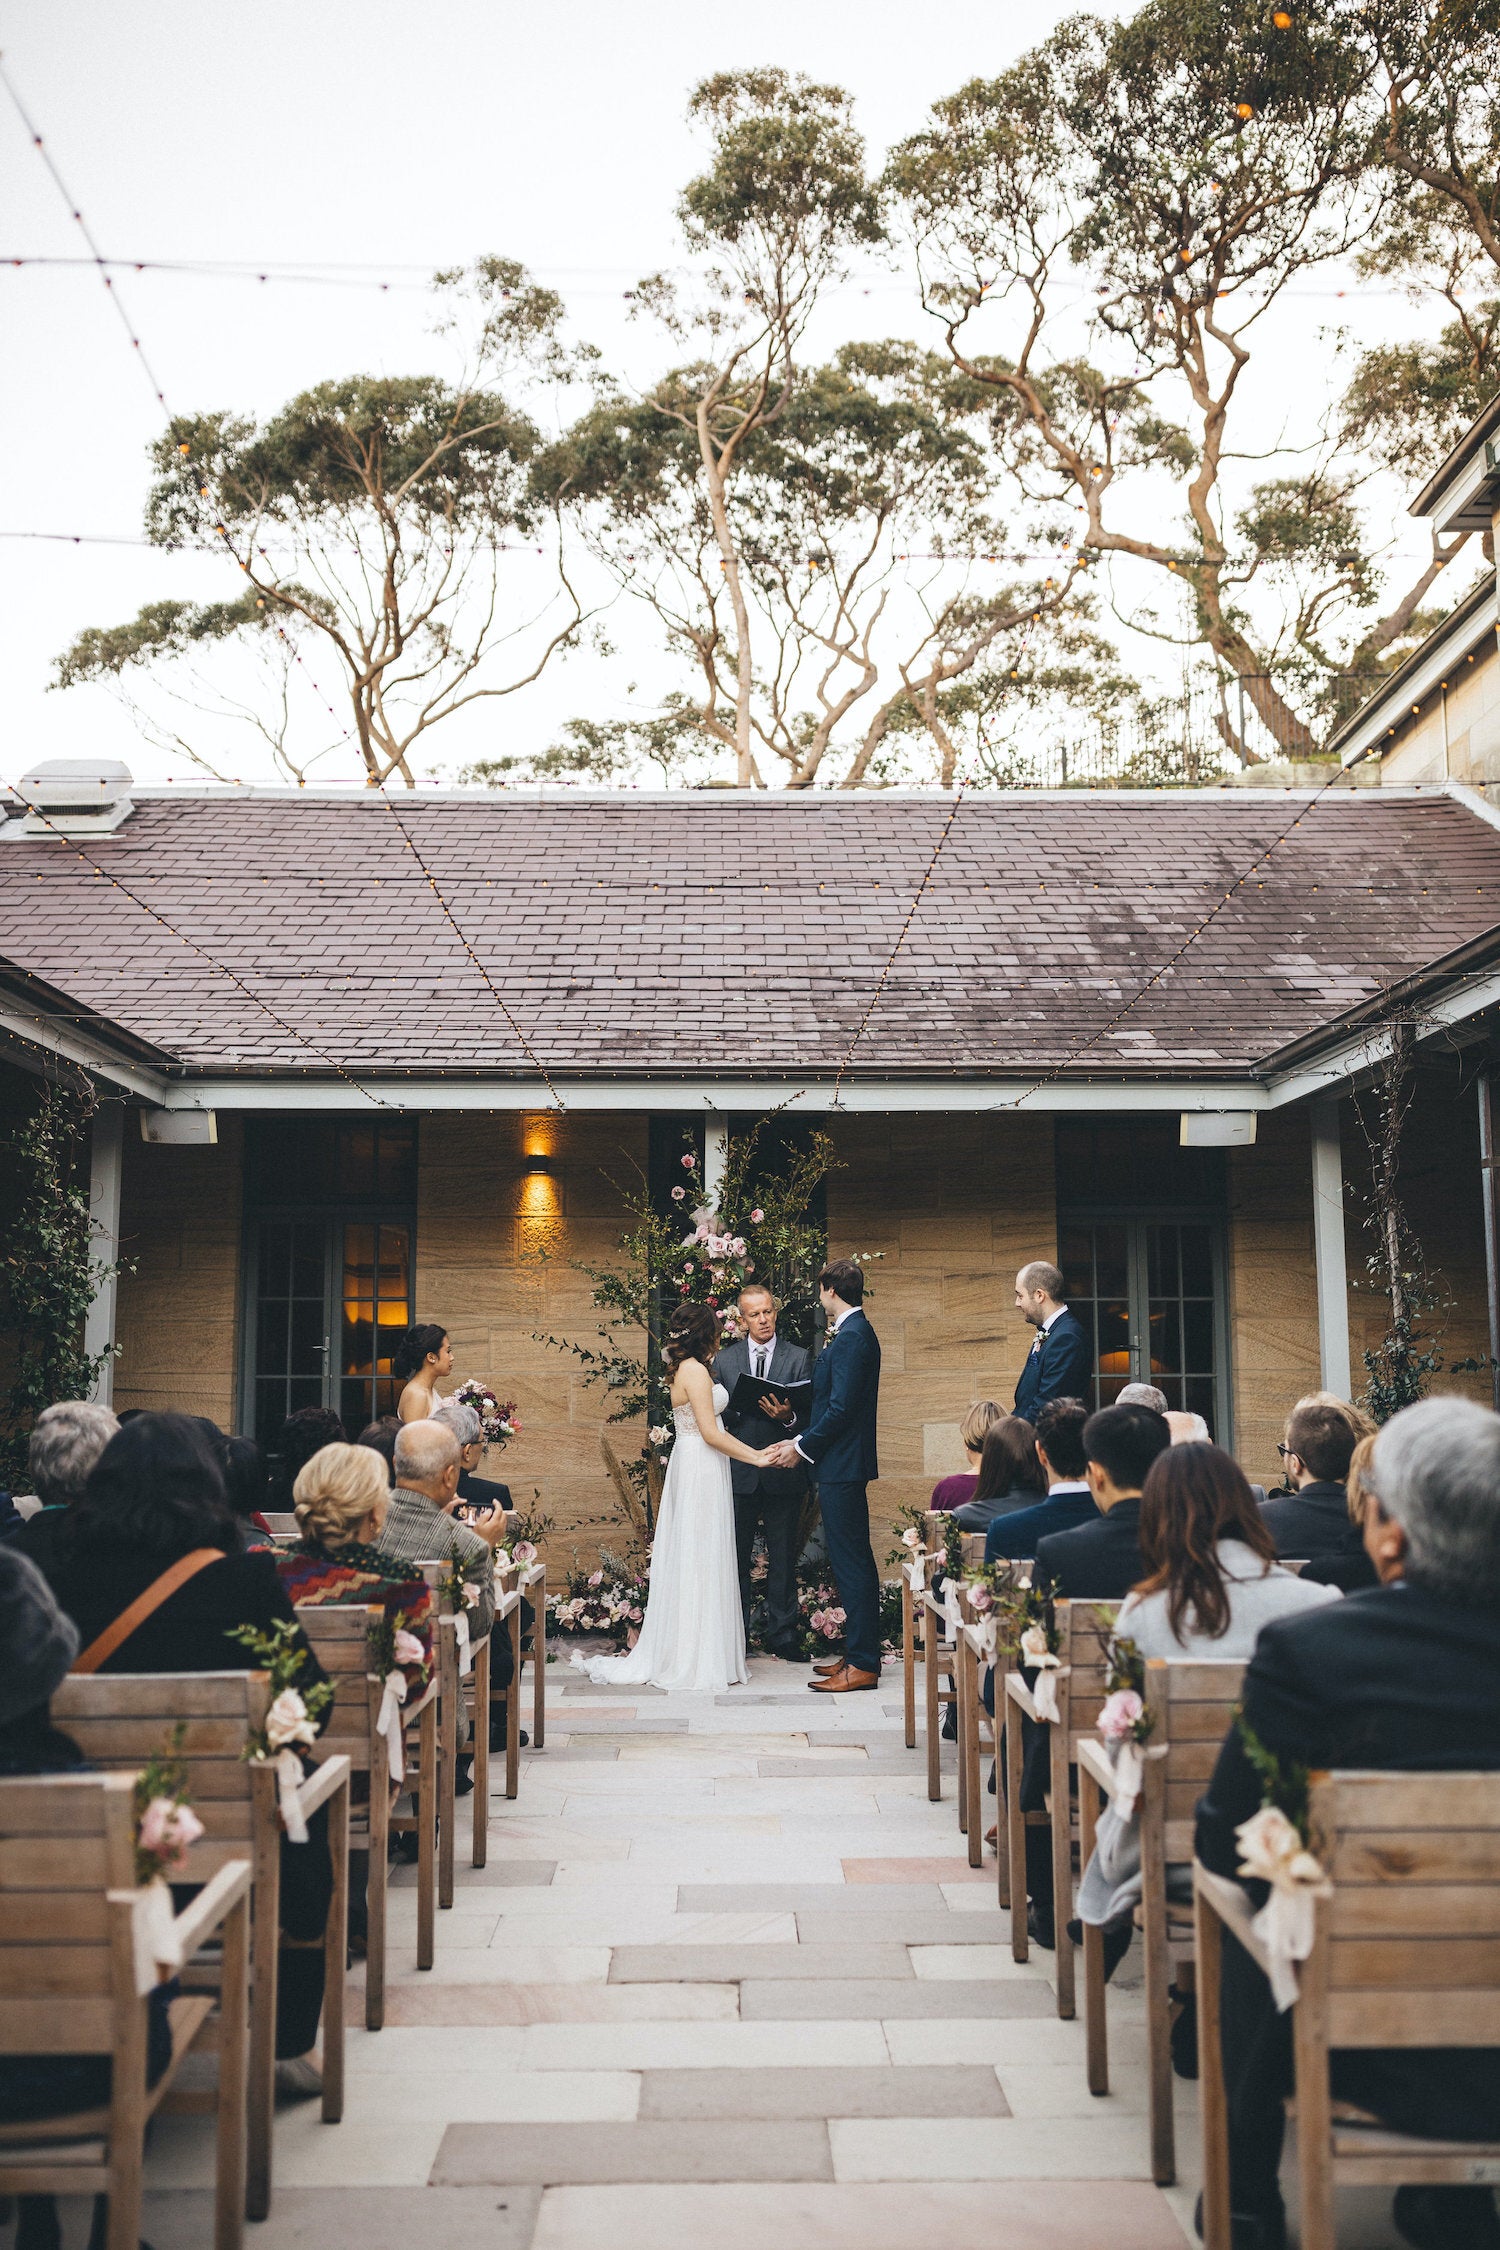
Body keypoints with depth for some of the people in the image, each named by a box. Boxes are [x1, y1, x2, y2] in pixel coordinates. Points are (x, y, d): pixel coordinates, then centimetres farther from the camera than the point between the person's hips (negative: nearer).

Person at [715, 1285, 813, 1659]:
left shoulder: (799, 1358, 4)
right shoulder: (724, 1360, 9)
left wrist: (788, 1415, -22)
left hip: (783, 1472, -1)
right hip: (739, 1472, 1)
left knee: (783, 1558, 6)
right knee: (736, 1557, 5)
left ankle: (782, 1635, 15)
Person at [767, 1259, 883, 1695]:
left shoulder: (851, 1338, -17)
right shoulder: (856, 1332, 14)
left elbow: (840, 1409, -22)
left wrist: (802, 1448, -12)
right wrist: (801, 1440, 11)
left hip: (842, 1467, -11)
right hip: (844, 1465, 11)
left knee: (851, 1564, -6)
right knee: (854, 1561, 15)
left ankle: (862, 1665, -2)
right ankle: (858, 1653, 23)